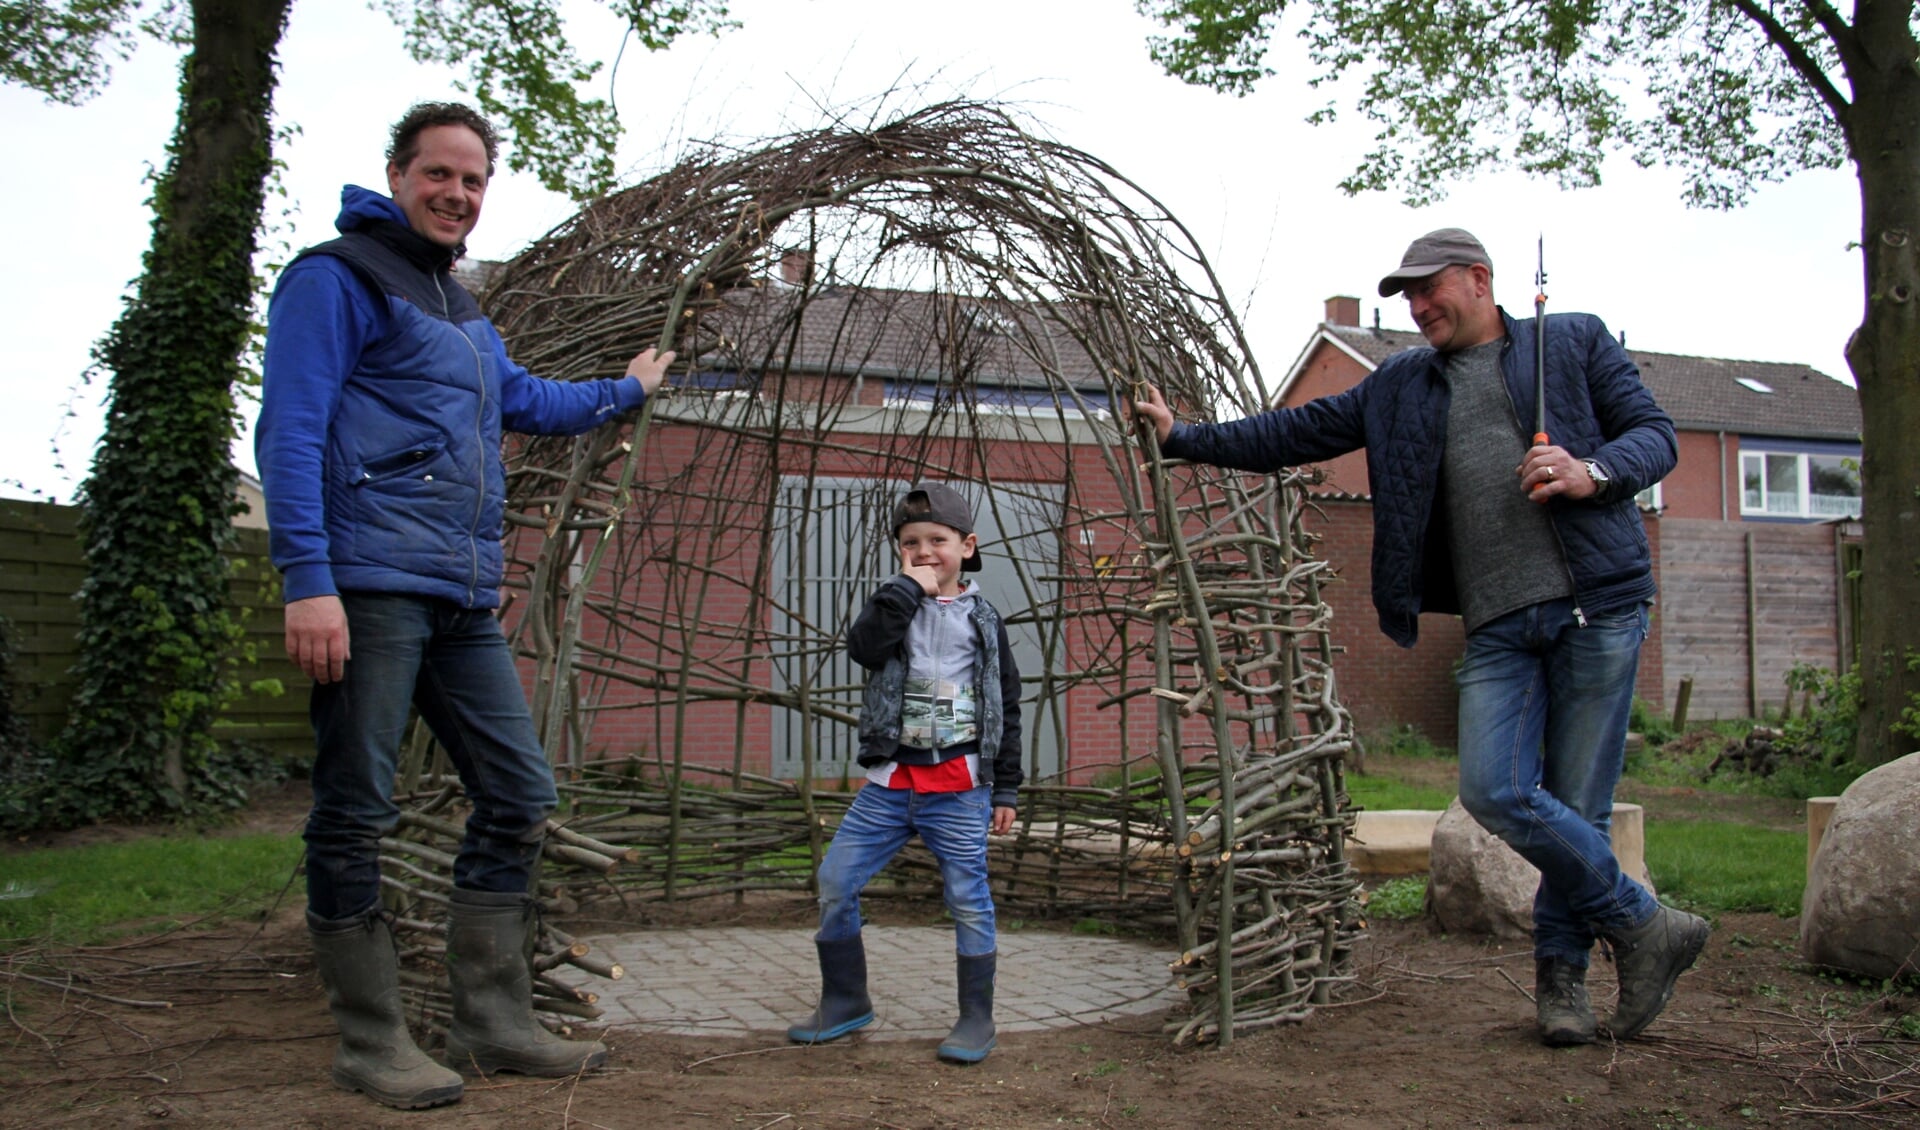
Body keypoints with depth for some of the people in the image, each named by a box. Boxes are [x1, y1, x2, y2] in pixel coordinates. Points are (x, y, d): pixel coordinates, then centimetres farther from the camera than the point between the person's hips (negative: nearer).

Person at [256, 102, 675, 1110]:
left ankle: (493, 1023, 14)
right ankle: (372, 1044, 7)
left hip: (464, 602, 9)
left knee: (518, 795, 7)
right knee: (355, 815, -3)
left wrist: (625, 390, 55)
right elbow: (290, 431, -10)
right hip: (370, 588, -9)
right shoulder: (338, 278, 0)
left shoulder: (463, 313, 25)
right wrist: (307, 580, -20)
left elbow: (527, 400, 43)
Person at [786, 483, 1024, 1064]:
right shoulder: (894, 604, 9)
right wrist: (908, 589, -13)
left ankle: (976, 1019, 17)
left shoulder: (982, 620, 6)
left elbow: (1006, 707, 8)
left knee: (968, 898, 0)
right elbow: (863, 646, -13)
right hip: (890, 780, 2)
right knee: (835, 881, 2)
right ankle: (845, 1002, 21)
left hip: (959, 786, -2)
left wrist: (1005, 788, 5)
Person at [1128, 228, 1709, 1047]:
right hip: (1496, 625, 3)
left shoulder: (1576, 341, 11)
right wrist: (1182, 438, 13)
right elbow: (1295, 434, 17)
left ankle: (1561, 972, 20)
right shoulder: (1398, 388, 19)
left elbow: (1654, 434, 8)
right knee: (1494, 791, -12)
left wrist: (1593, 473, -13)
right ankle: (1645, 927, 8)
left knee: (1576, 804, -2)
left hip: (1597, 607, -3)